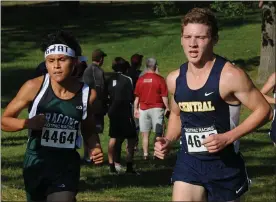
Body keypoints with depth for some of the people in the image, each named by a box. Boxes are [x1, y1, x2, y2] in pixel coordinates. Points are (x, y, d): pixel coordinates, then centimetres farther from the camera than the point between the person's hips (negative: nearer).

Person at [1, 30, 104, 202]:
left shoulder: (87, 94, -5)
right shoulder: (34, 87, -11)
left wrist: (95, 148, -8)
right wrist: (27, 123, -22)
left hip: (67, 167, 0)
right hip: (36, 164, 0)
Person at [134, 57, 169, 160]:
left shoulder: (141, 79, 1)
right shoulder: (160, 79, -8)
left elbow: (136, 96, 6)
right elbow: (164, 96, -6)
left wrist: (136, 109, 14)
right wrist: (167, 107, 4)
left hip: (143, 108, 3)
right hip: (157, 108, -2)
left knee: (145, 134, 7)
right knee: (158, 132, 3)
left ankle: (145, 154, 7)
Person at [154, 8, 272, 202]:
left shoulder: (230, 76, -15)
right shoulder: (175, 79, 3)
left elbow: (264, 110, -11)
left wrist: (228, 137, -21)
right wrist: (168, 141, 2)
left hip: (224, 165, -4)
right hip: (188, 163, 4)